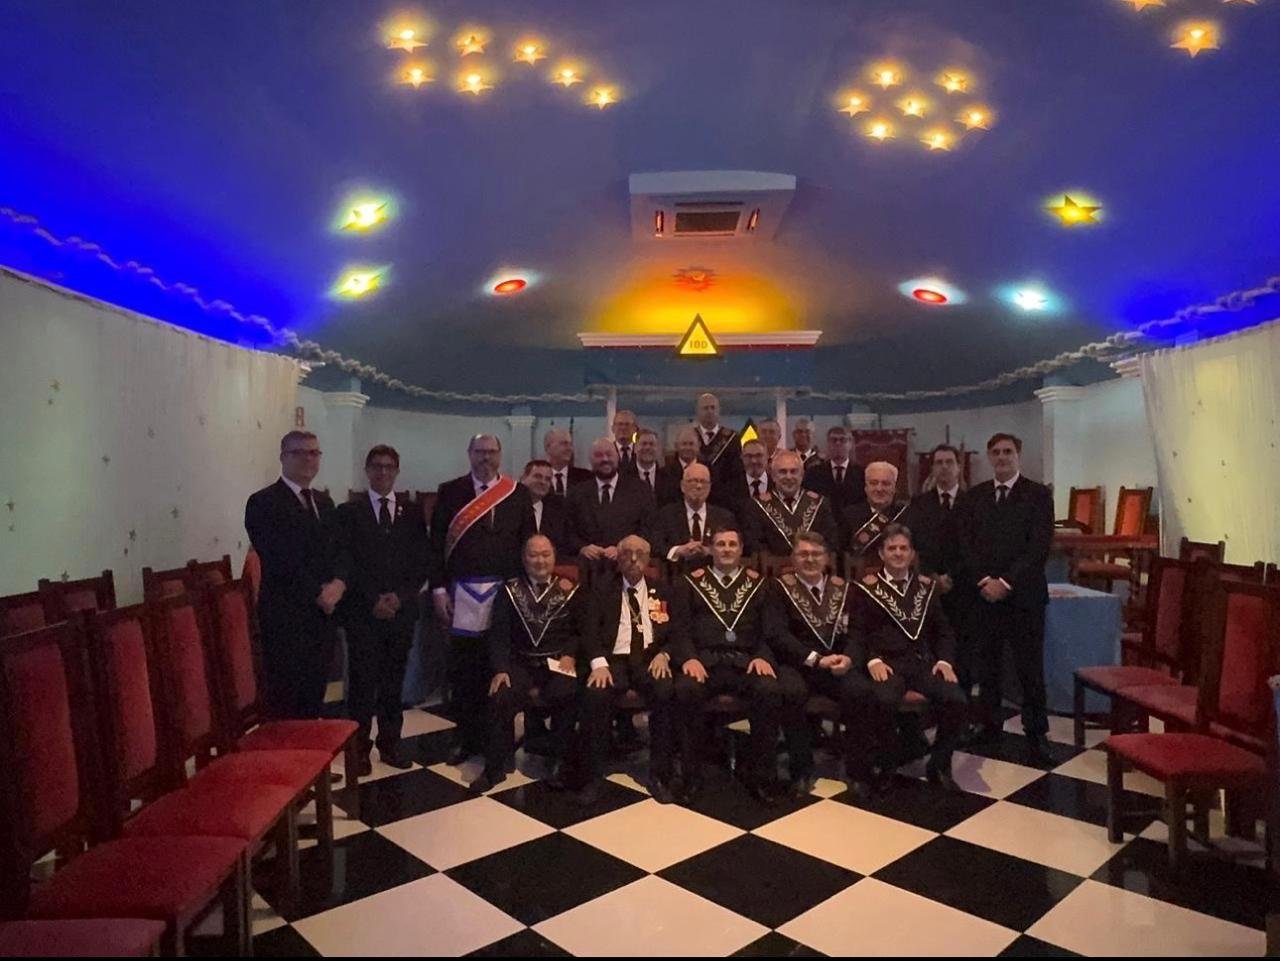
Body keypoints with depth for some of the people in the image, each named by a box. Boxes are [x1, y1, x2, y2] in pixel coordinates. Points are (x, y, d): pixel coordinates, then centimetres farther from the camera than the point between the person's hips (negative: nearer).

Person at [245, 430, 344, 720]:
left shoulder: (324, 502, 16)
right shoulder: (263, 502, -6)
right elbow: (280, 561, -14)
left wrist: (339, 583, -6)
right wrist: (317, 593, -12)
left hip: (323, 616, 6)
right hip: (286, 618, -6)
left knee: (314, 699, 11)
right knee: (285, 704, 0)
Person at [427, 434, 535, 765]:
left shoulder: (518, 493, 5)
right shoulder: (450, 491, 4)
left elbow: (528, 542, 7)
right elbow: (437, 542, 3)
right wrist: (439, 589, -3)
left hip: (507, 590, 0)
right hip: (463, 592, 0)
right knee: (463, 669, 5)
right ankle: (467, 736, 18)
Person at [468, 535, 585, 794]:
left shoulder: (571, 590, 10)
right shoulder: (510, 589, 11)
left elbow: (583, 631, 7)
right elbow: (499, 633, 4)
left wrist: (570, 654, -12)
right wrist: (500, 669, -10)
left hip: (558, 663, -1)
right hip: (521, 663, 1)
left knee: (564, 696, -31)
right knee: (500, 698, -26)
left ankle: (559, 763, -11)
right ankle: (495, 767, -7)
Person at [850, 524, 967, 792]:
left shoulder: (926, 585, 19)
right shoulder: (867, 586, 7)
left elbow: (943, 629, 18)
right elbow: (856, 631, 1)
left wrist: (944, 660, 0)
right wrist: (872, 660, -16)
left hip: (923, 662, 4)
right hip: (887, 663, -3)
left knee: (957, 700, -24)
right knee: (885, 701, -35)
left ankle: (939, 764, 1)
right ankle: (886, 766, -9)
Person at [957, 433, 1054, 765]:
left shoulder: (1038, 494, 0)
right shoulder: (973, 496, 11)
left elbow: (1039, 547, -8)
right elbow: (966, 544, 5)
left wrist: (1006, 582, -13)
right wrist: (984, 580, -8)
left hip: (1023, 594, -3)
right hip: (983, 593, 3)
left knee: (1030, 668, 0)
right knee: (986, 664, 8)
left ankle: (1036, 733, 9)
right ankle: (990, 723, 20)